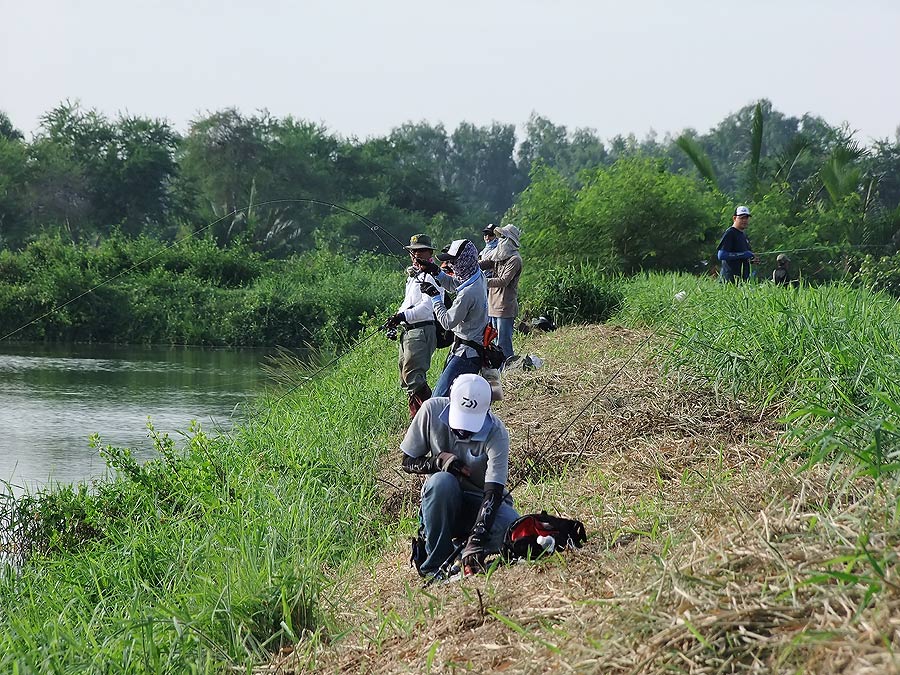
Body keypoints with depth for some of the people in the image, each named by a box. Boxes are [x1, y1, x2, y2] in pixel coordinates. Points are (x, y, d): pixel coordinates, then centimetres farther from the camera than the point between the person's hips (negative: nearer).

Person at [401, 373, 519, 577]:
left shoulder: (496, 434, -22)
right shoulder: (432, 410, -15)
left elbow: (493, 493, -30)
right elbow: (408, 462, -3)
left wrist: (476, 541, -43)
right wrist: (438, 461, -25)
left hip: (480, 503, -1)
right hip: (441, 502, 1)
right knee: (442, 481, -35)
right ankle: (435, 563, -23)